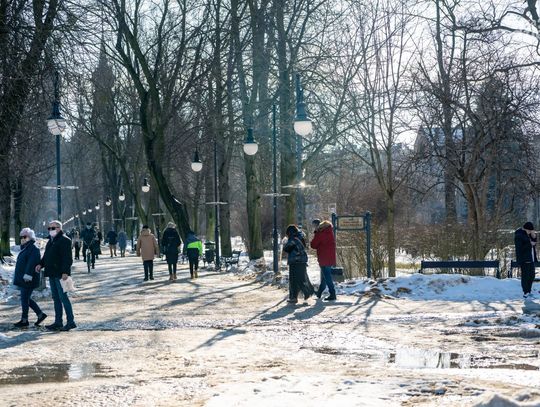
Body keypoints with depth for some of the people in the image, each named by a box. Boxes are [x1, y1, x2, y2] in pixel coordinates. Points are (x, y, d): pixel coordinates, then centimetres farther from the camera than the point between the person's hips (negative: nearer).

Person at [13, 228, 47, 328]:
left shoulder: (33, 248, -14)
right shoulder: (25, 248, 18)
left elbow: (31, 263, -22)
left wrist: (27, 275, -28)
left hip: (27, 279, -10)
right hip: (22, 279, 10)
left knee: (25, 299, -4)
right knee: (26, 298, 13)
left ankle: (24, 320, 3)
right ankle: (40, 314, 20)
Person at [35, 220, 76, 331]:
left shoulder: (64, 240, -12)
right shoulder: (51, 241, 18)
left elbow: (67, 258, -18)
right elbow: (46, 256, 25)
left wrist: (65, 272, -25)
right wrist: (41, 264, 8)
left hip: (60, 274, -10)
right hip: (52, 274, 10)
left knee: (63, 297, -9)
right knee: (56, 298, 12)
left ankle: (71, 322, -5)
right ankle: (58, 323, 17)